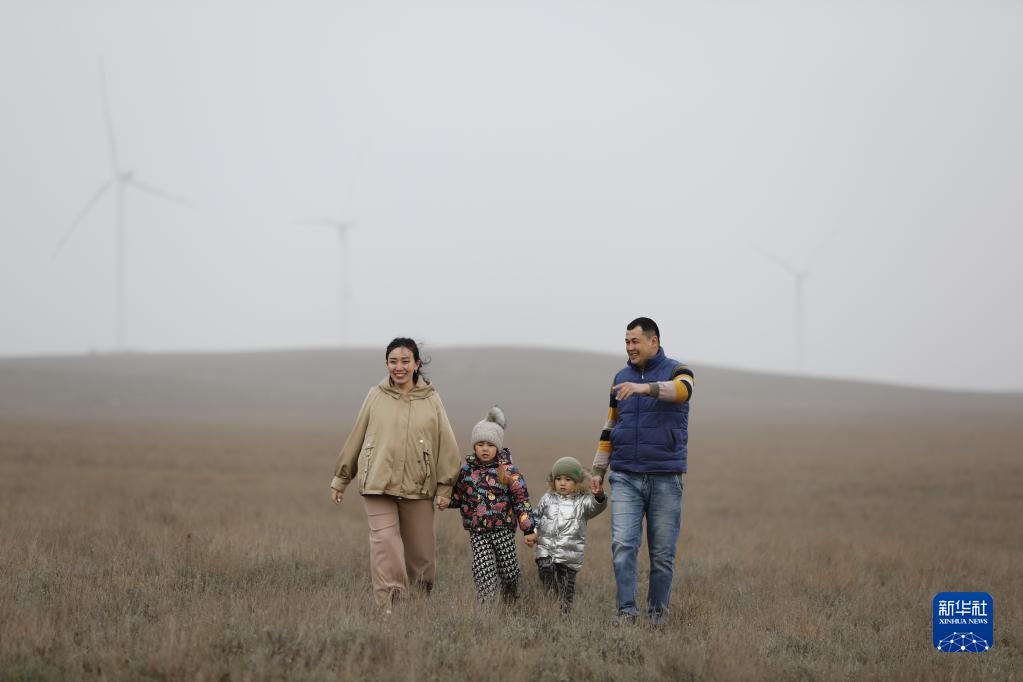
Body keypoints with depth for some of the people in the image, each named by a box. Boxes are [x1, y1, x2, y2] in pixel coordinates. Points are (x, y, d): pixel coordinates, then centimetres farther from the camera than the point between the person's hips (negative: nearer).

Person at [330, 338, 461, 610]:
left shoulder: (430, 399, 3)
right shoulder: (376, 396, 4)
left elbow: (447, 444, 4)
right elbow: (356, 437, 12)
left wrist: (445, 486, 0)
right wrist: (341, 478, 16)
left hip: (417, 486, 1)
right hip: (378, 484, 0)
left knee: (421, 549, 4)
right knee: (385, 541, -13)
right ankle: (389, 606, -16)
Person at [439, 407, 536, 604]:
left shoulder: (508, 472, -7)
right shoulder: (466, 471, 3)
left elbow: (522, 500, -6)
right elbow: (459, 496, 20)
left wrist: (528, 530, -8)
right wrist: (448, 502, -2)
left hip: (503, 530, -2)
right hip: (477, 533, 2)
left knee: (508, 572, 7)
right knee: (483, 573, -9)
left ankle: (511, 604, 31)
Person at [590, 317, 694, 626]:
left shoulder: (676, 371, 0)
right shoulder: (621, 378, 13)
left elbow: (681, 390, -26)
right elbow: (610, 427, 20)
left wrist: (644, 387, -42)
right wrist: (598, 469, 16)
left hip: (665, 479, -3)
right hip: (625, 478, 3)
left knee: (662, 553, 1)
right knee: (622, 544, -11)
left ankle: (657, 612, 13)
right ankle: (627, 609, -10)